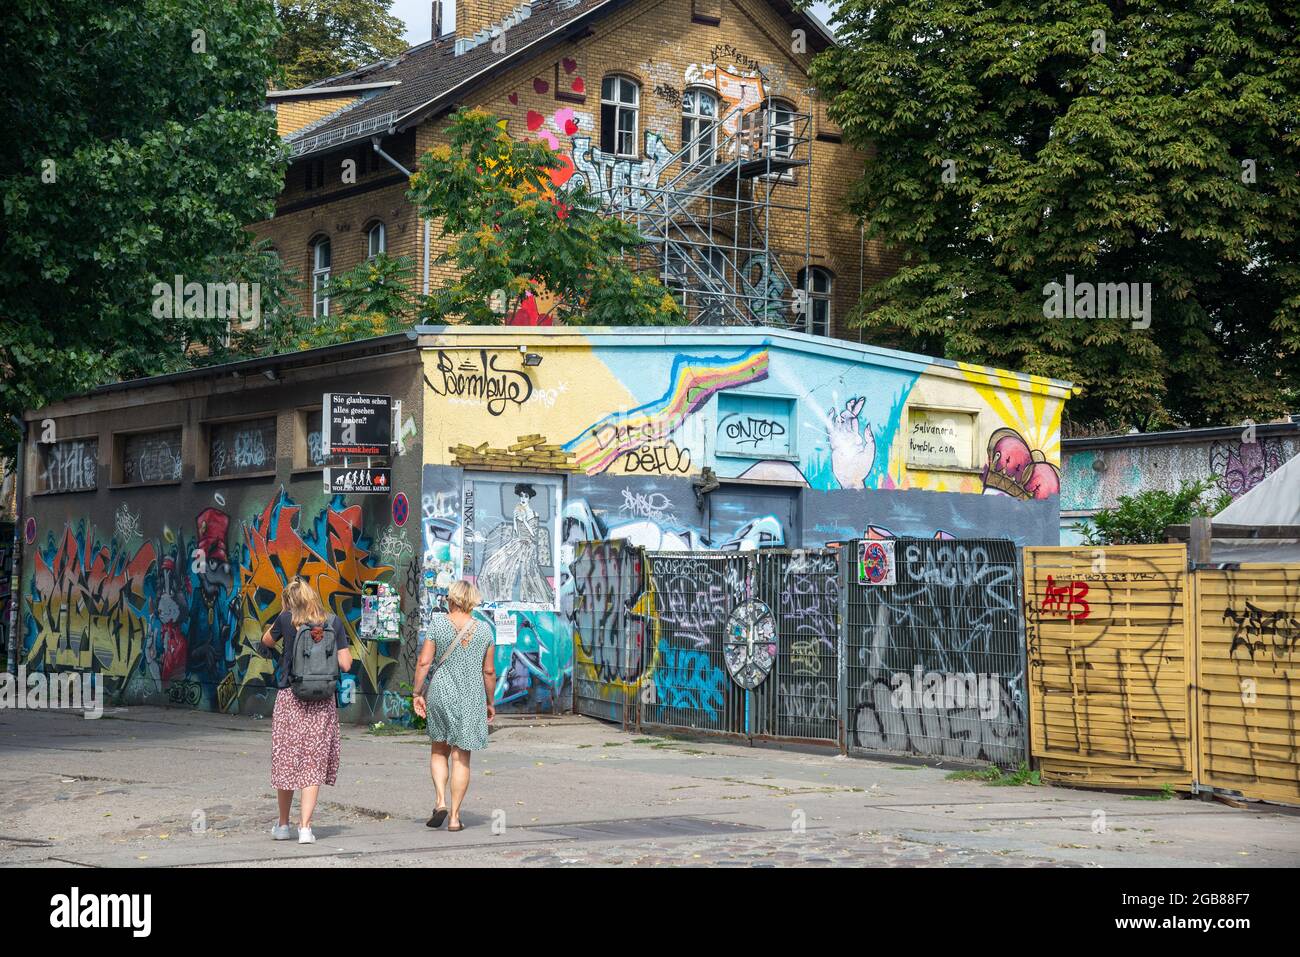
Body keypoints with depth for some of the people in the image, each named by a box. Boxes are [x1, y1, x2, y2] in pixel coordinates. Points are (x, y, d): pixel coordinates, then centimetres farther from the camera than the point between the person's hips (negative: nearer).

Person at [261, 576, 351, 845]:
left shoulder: (287, 619, -3)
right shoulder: (334, 623, 0)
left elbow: (267, 641, 16)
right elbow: (346, 664, 0)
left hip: (290, 698, -1)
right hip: (323, 701, 1)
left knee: (285, 761, 12)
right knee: (314, 764, 4)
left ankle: (283, 825, 22)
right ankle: (305, 827, -4)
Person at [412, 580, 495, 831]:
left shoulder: (438, 624, -6)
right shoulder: (483, 629, -1)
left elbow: (424, 662, -9)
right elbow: (489, 671, 3)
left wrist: (418, 693, 0)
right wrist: (490, 702, 13)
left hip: (441, 694, -1)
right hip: (471, 698, 1)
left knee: (438, 750, 18)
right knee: (461, 757, 6)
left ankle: (441, 802, 1)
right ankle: (454, 816, 5)